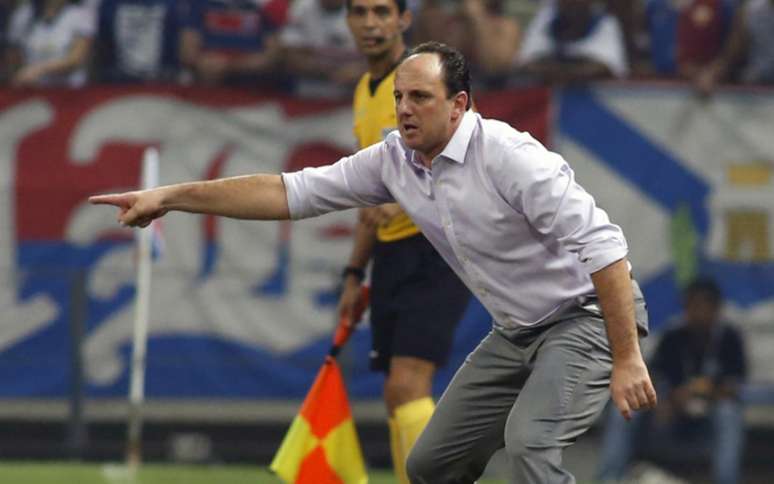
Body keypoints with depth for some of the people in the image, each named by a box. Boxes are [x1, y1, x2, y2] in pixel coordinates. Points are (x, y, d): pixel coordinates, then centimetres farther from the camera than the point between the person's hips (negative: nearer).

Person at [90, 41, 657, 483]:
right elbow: (291, 192, 0)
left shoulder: (508, 156, -25)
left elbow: (602, 245, -27)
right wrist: (171, 196, -6)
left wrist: (627, 358, -30)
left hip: (589, 316, -9)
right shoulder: (394, 160, -2)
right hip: (517, 332, 9)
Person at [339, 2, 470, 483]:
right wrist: (355, 273, 23)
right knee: (398, 399, 7)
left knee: (407, 388, -18)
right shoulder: (365, 93, 17)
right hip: (392, 255, 8)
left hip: (438, 249, -8)